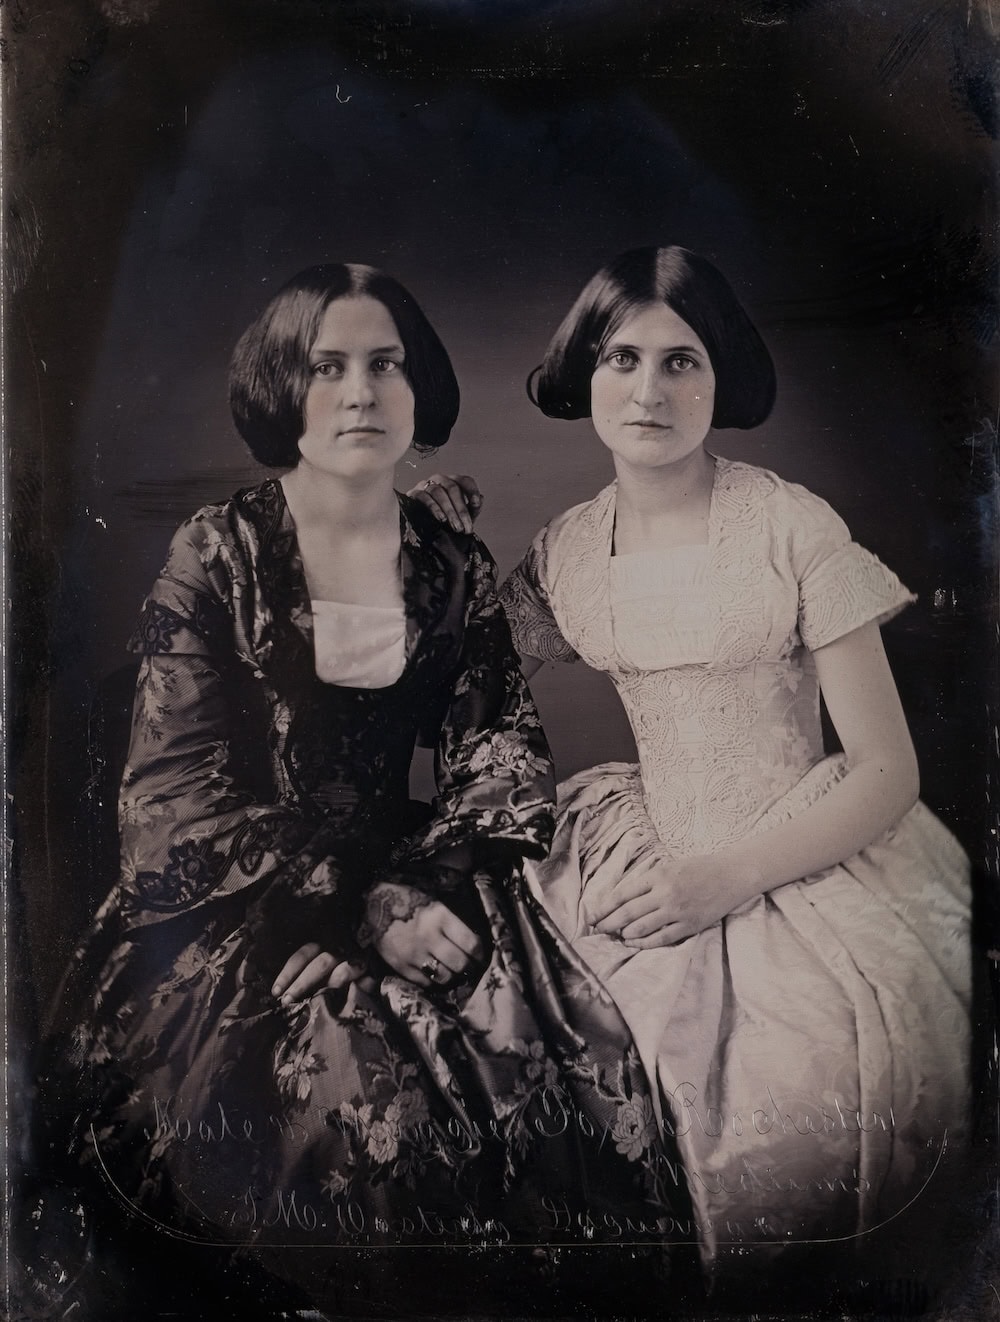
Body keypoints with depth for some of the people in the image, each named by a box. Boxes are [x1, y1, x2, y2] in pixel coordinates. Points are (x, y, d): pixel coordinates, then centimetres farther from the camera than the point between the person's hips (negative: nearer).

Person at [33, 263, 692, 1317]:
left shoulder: (454, 567, 7)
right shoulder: (218, 555, -3)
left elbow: (500, 743, 4)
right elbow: (180, 796, -8)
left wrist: (438, 885, -15)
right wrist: (359, 903, -18)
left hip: (408, 884, 3)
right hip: (226, 908, -2)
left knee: (578, 1049, -19)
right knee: (355, 1072, -28)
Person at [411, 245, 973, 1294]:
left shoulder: (793, 527, -9)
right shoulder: (566, 551, 4)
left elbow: (887, 772, -8)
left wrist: (727, 876, -18)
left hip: (804, 860, -3)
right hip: (653, 855, 4)